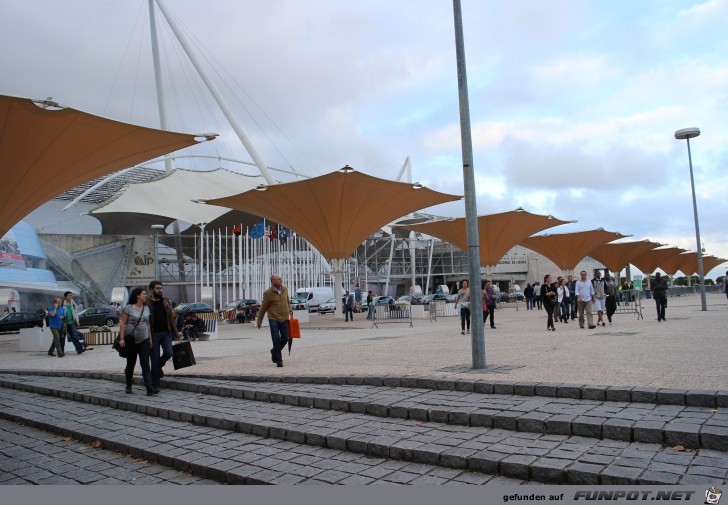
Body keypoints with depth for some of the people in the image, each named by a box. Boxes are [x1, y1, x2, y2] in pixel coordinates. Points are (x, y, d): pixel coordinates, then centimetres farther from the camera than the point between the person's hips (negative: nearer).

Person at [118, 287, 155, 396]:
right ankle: (128, 387, 26)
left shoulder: (146, 308, 10)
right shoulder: (128, 308, -5)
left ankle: (149, 388, -13)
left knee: (145, 364, -6)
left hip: (144, 340, 3)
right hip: (131, 339, -3)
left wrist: (150, 338, 13)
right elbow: (122, 323, -7)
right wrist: (121, 338, -15)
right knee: (131, 364, 9)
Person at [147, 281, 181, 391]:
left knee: (168, 353, -10)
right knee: (155, 358, 0)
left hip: (166, 332, 4)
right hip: (154, 334, -3)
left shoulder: (166, 302, 10)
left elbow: (171, 318, 14)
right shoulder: (147, 303, -4)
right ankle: (155, 384, 10)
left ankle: (158, 367, 24)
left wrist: (175, 333, 12)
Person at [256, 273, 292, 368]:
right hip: (273, 319, -5)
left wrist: (289, 310, 7)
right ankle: (278, 360, 4)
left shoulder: (285, 289, 7)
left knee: (285, 338, 7)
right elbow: (263, 308, -2)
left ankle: (274, 351, 33)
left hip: (284, 318, 5)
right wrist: (259, 322, 2)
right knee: (276, 339, -6)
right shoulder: (268, 293, -9)